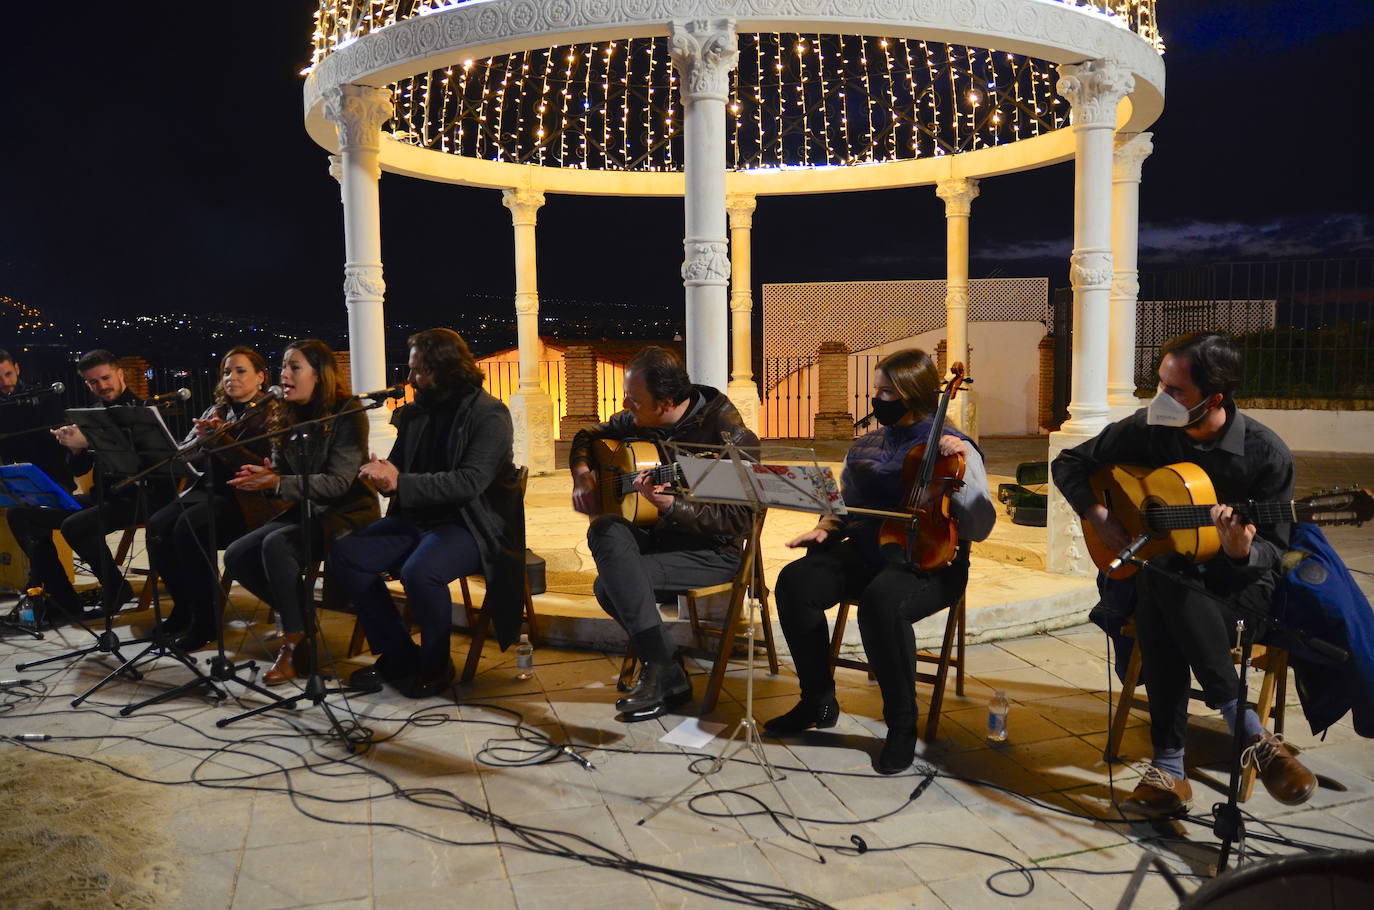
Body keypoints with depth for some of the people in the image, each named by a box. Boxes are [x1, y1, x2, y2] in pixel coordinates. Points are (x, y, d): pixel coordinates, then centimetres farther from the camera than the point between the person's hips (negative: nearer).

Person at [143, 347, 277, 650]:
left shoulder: (271, 413, 0)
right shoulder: (216, 412, 19)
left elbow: (266, 466, -14)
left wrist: (221, 439, -20)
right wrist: (201, 438, -10)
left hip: (244, 497, -6)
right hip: (206, 489, 6)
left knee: (188, 526, -30)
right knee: (157, 526, -20)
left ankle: (206, 619, -17)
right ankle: (183, 606, -1)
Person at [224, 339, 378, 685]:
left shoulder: (347, 413, -13)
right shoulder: (286, 418, 8)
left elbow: (338, 482, -20)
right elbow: (279, 477, 10)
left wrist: (278, 483, -29)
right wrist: (263, 478, -14)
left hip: (347, 514, -7)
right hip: (306, 512, 8)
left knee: (276, 544, -30)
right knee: (236, 556, -9)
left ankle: (295, 643, -17)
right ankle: (298, 615, 8)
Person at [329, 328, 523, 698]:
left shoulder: (490, 415, -10)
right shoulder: (415, 412, 10)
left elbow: (469, 483, -21)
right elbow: (398, 468, 19)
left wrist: (400, 482, -26)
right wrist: (383, 474, -7)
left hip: (467, 525, -7)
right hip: (414, 519, 7)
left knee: (419, 571, -33)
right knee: (344, 556, -10)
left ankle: (435, 664, -6)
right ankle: (398, 655, 2)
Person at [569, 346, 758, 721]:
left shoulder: (729, 435, -19)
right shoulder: (640, 421, 0)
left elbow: (739, 520, -21)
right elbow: (588, 436, 17)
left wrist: (672, 506, -33)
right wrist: (582, 475, -4)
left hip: (714, 551, -7)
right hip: (660, 533, 7)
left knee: (613, 582, -24)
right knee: (604, 529, -24)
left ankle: (666, 675, -8)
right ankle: (662, 666, -17)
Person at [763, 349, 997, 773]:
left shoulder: (952, 449, -3)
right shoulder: (865, 445, 14)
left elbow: (979, 528, -11)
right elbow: (845, 506, 26)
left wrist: (962, 471, -23)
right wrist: (826, 529, 5)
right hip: (864, 555, 6)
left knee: (881, 601, -38)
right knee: (795, 581, -22)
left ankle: (902, 724, -17)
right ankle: (818, 701, -3)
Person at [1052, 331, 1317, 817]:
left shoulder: (1266, 453, -11)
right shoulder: (1145, 429, -4)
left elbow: (1274, 550, -6)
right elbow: (1069, 463, 7)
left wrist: (1242, 551, -30)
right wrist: (1097, 516, -9)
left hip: (1237, 578, -2)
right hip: (1162, 565, 3)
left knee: (1164, 613, -36)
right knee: (1159, 586, -36)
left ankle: (1169, 766, -30)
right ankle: (1252, 734, -31)